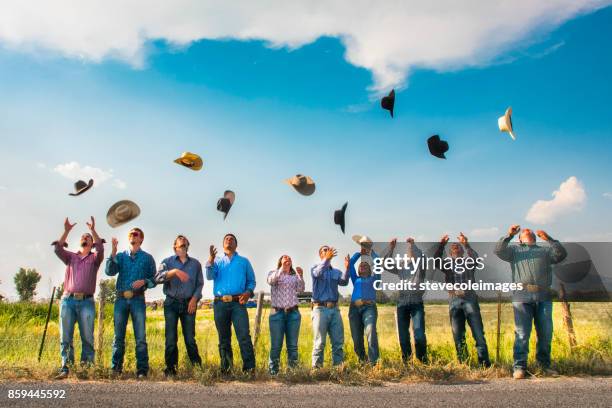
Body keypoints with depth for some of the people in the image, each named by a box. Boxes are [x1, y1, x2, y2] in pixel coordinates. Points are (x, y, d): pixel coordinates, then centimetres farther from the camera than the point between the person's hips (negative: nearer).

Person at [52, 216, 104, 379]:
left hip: (86, 301, -2)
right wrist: (66, 231, -5)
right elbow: (58, 249, 2)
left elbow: (100, 249, -8)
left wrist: (93, 230, -13)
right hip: (68, 300, 2)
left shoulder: (94, 258, 13)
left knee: (87, 337, -4)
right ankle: (65, 368, 4)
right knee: (65, 337, 0)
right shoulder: (70, 257, 20)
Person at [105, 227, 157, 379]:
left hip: (138, 299, -2)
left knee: (141, 337, -4)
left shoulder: (147, 258, 11)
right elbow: (110, 271, -2)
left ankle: (142, 371, 0)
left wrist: (144, 282, -14)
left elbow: (154, 279, 6)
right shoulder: (121, 256, 15)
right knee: (118, 336, 5)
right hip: (121, 299, 2)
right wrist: (113, 253, -11)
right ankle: (116, 369, 14)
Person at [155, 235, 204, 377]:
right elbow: (158, 277, -11)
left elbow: (200, 284, 9)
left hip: (189, 304, 1)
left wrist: (194, 299, -6)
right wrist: (174, 271, -25)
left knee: (190, 338, 0)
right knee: (171, 338, 0)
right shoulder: (168, 262, 7)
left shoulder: (195, 263, 13)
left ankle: (197, 367, 8)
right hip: (172, 303, 0)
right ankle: (170, 368, 10)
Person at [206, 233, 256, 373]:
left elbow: (251, 281, 12)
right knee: (224, 339, 8)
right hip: (220, 304, 2)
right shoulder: (217, 261, 18)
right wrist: (211, 259, -14)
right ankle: (225, 369, 16)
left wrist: (248, 292, -8)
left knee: (244, 337, -13)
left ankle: (249, 369, -12)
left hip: (238, 303, -2)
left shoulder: (244, 261, 16)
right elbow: (210, 276, 0)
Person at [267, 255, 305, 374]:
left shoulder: (295, 276, 15)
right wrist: (282, 268, -27)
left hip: (293, 313, 2)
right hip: (277, 313, -2)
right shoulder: (273, 273, 8)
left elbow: (301, 290, -2)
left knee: (293, 345, 3)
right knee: (276, 345, -3)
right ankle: (273, 372, 4)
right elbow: (271, 281, -15)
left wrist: (301, 277, -19)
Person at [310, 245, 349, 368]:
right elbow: (318, 273, -19)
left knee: (338, 342, 4)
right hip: (320, 309, -4)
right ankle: (316, 368, -1)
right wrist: (327, 259, -34)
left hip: (334, 309, 4)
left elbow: (344, 282, -5)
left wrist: (347, 268, -23)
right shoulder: (315, 268, 6)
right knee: (320, 342, -6)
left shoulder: (336, 272, 16)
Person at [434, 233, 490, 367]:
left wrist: (466, 244, -19)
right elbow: (436, 260, -3)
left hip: (470, 299, -1)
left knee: (478, 333, -5)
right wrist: (441, 245, -13)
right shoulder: (447, 264, 17)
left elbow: (475, 258, -9)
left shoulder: (468, 262, 14)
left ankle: (485, 363, -2)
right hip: (454, 301, 2)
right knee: (458, 335, 4)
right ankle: (463, 363, 10)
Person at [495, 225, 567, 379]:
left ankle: (544, 365, 18)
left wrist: (549, 239, -6)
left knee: (546, 333, 5)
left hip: (544, 297, 2)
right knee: (522, 333, -7)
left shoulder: (545, 249, 23)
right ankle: (519, 367, -4)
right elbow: (499, 251, 1)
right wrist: (509, 235, -10)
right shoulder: (514, 249, 19)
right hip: (522, 296, -2)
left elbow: (562, 254, 6)